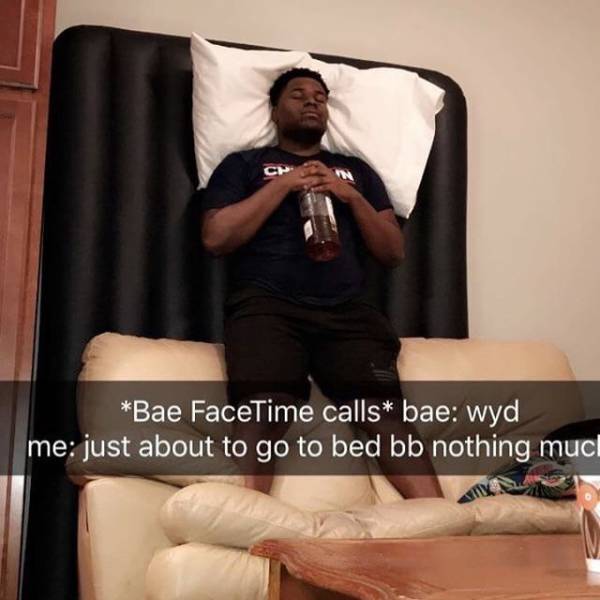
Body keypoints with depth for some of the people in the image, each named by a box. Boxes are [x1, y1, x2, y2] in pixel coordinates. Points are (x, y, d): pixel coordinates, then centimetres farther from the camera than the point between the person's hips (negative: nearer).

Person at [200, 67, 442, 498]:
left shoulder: (357, 170, 29)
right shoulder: (245, 164, 21)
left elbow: (394, 252, 21)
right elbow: (216, 237, 5)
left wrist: (352, 197, 5)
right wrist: (285, 184, 3)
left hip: (347, 312, 2)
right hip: (267, 305, -2)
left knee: (386, 413, -21)